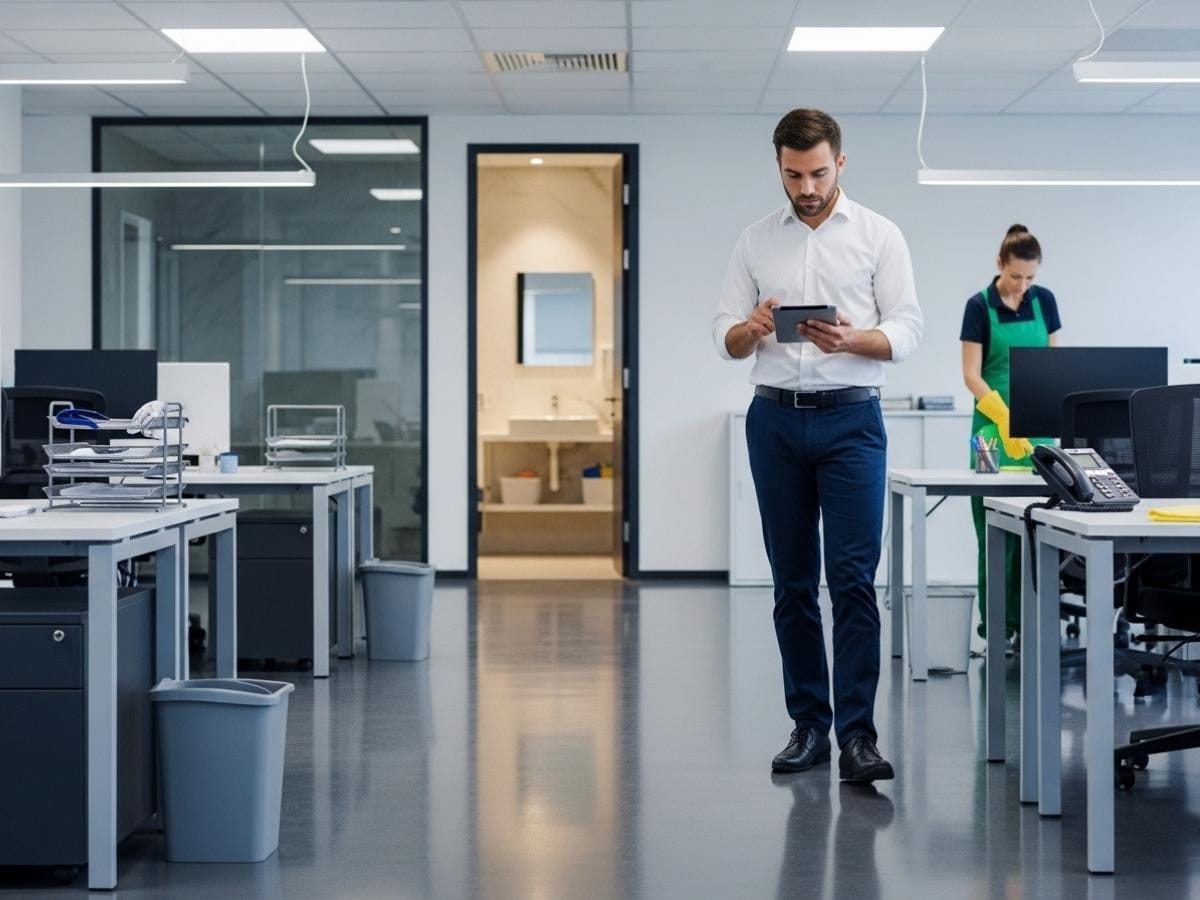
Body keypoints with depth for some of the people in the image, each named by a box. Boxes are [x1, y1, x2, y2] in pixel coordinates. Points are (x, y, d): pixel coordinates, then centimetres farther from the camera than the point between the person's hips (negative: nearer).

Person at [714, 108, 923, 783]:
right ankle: (809, 724, 15)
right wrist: (751, 329, -15)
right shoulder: (757, 241, 10)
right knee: (792, 582, 7)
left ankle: (857, 734, -8)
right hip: (775, 421, 3)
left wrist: (849, 339, -23)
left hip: (851, 420, -3)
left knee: (853, 579, -9)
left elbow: (906, 332, -3)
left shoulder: (879, 235, 2)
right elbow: (726, 338, 8)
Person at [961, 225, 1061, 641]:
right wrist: (1005, 419, -22)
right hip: (994, 425, -4)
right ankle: (993, 620, 3)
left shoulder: (1044, 300, 5)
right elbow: (971, 374, -11)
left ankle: (1024, 614, 10)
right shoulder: (979, 306, -7)